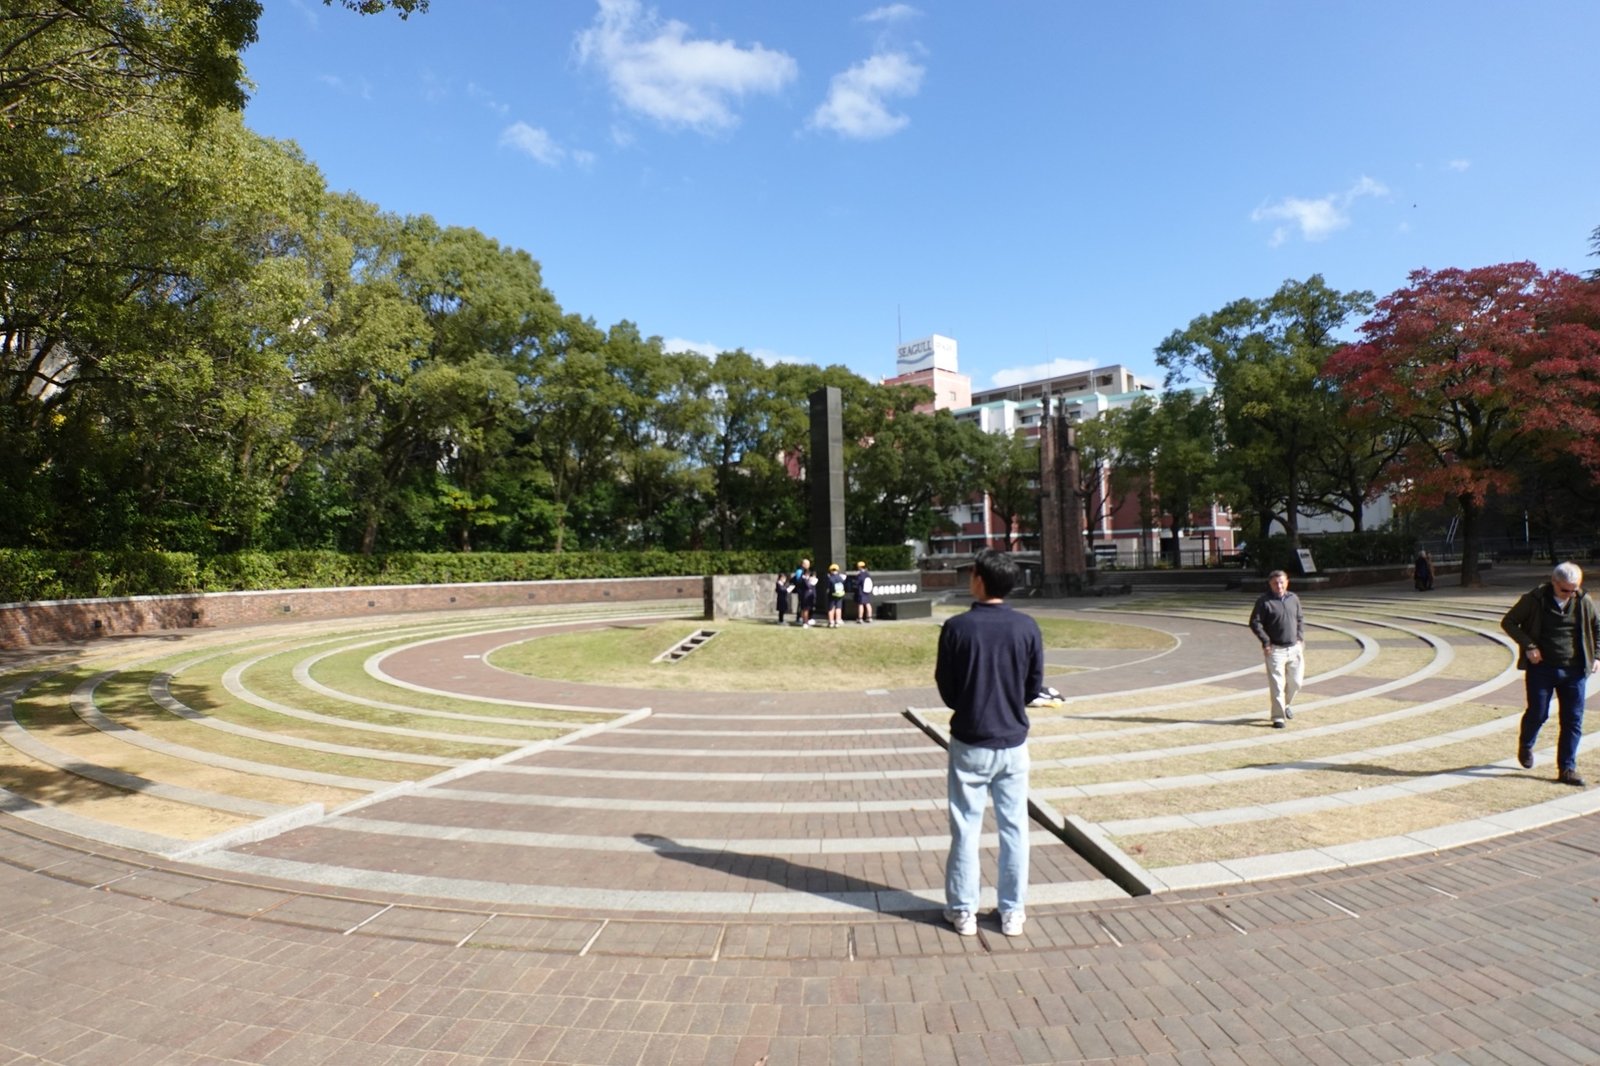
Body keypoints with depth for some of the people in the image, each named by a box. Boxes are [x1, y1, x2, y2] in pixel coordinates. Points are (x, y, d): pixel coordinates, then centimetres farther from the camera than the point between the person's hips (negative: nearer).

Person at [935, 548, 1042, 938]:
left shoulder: (957, 628, -14)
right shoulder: (1027, 627, -7)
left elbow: (946, 690, -7)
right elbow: (1034, 685, 1)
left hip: (969, 743, -2)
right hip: (1013, 743, 2)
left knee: (966, 829, 9)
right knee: (1014, 828, 13)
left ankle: (963, 911, 20)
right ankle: (1013, 912, 23)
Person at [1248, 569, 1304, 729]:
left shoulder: (1293, 598, 7)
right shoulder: (1264, 601, -9)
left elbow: (1300, 618, 19)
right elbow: (1254, 622, -8)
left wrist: (1300, 637, 8)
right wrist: (1266, 642, -13)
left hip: (1294, 648, 5)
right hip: (1275, 650, -5)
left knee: (1295, 682, 12)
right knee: (1277, 685, -5)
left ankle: (1287, 704, 39)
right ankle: (1279, 717, 2)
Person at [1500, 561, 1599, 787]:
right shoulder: (1534, 599, -8)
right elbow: (1508, 622, -1)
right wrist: (1528, 646, -12)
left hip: (1574, 671, 3)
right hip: (1541, 668, -3)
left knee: (1573, 721, 1)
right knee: (1538, 713, 3)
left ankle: (1567, 769, 8)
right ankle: (1525, 746, 32)